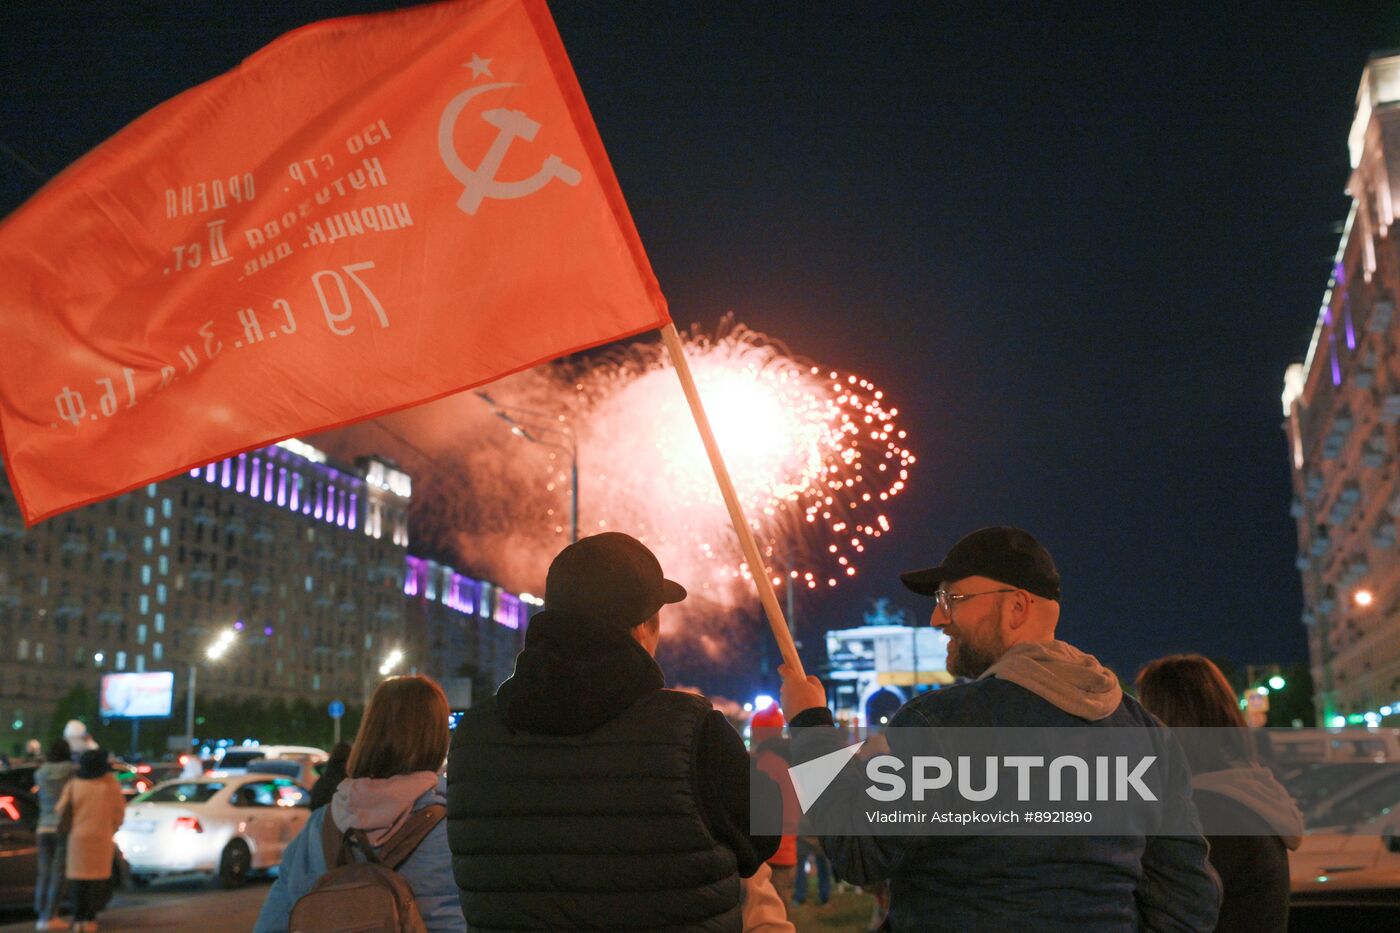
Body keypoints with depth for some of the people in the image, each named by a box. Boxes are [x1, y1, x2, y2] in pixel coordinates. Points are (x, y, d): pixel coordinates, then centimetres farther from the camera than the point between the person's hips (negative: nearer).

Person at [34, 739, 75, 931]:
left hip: (44, 829, 4)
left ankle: (42, 915, 9)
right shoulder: (72, 771, -8)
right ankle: (50, 917, -6)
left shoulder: (40, 773, 4)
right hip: (65, 828, -4)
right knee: (59, 872, -3)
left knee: (44, 872, 8)